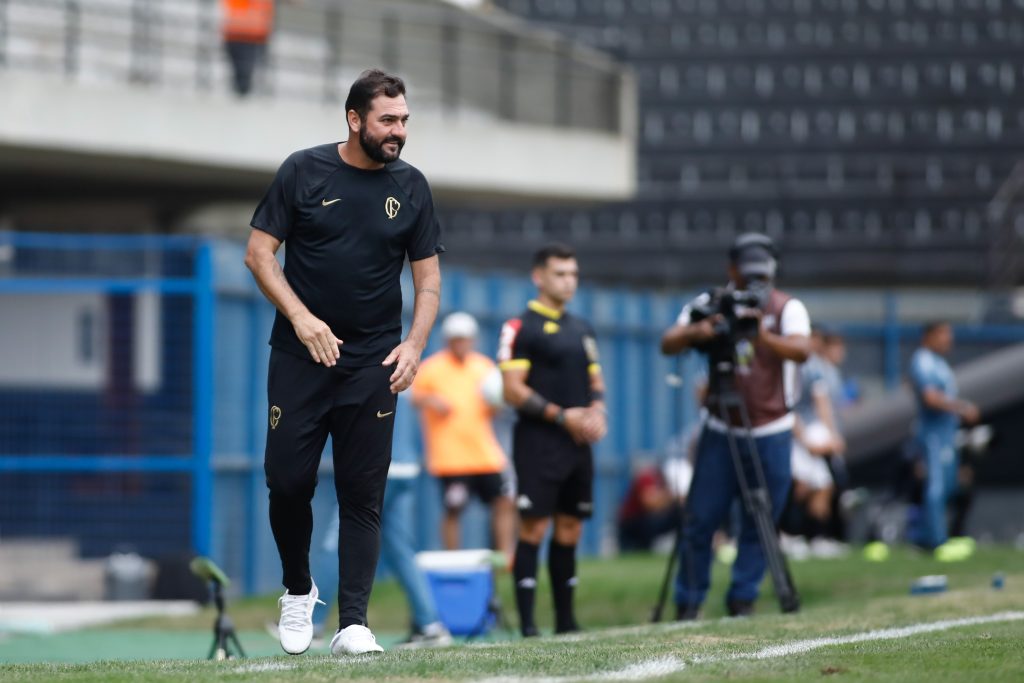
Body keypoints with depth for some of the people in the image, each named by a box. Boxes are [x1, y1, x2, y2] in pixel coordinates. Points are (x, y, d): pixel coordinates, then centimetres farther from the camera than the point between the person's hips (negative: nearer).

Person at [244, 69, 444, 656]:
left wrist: (414, 345, -8)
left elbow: (428, 277, 8)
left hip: (373, 365, 1)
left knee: (363, 494, -2)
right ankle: (299, 591, 22)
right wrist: (301, 318, -15)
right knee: (289, 481, -3)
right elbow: (260, 253, -2)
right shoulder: (304, 172, -2)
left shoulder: (411, 188, 5)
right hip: (301, 358, -1)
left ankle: (353, 624, -1)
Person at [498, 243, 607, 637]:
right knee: (534, 527, -10)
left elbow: (596, 382, 24)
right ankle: (526, 623, -10)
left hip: (578, 442, 7)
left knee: (570, 529, 9)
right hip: (539, 441, -7)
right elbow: (513, 390, -12)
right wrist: (562, 416, -17)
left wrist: (597, 411, 2)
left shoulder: (582, 330, 18)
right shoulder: (521, 328, -5)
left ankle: (566, 620, 14)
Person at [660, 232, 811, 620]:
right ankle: (689, 603, 7)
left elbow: (801, 349, -22)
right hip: (720, 431, 1)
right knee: (700, 519, -2)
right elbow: (668, 344, -8)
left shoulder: (787, 308, -3)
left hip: (770, 434, -1)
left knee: (759, 522, 2)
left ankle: (743, 599, 12)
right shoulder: (710, 304, 2)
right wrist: (696, 332, -29)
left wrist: (762, 335, -40)